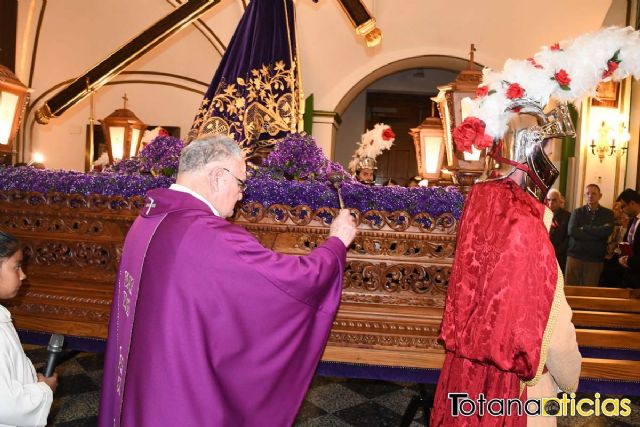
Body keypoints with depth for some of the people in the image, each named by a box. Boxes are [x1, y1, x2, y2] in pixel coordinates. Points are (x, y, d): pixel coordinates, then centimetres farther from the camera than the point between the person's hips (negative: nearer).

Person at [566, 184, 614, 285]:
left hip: (595, 259, 0)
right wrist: (596, 233, -10)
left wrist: (584, 228, -5)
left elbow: (607, 231, -11)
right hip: (575, 256, 0)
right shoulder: (577, 212, 8)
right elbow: (572, 231, -9)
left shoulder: (608, 214, 8)